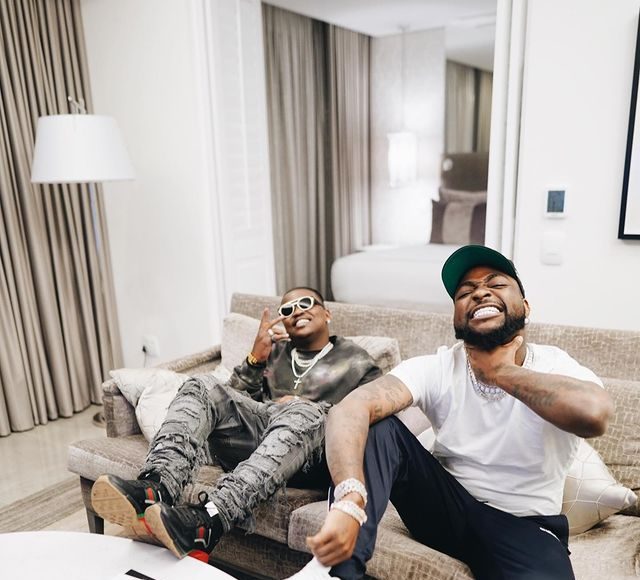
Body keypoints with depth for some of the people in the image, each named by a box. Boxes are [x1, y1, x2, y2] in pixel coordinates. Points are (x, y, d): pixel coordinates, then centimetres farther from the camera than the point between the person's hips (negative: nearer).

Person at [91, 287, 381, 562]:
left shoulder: (357, 361, 16)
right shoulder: (274, 350, 26)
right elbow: (234, 398, 17)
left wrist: (307, 407, -6)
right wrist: (256, 357, 0)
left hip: (314, 454, -3)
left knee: (303, 412, -37)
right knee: (202, 386, -19)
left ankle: (207, 521, -53)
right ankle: (155, 489, -44)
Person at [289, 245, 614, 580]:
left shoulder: (557, 368, -14)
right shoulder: (436, 369, -12)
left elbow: (594, 414, -41)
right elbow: (350, 410, -29)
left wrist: (501, 371, -26)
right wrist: (349, 503, -47)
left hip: (526, 527, -1)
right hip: (447, 505, 1)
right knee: (378, 426, -21)